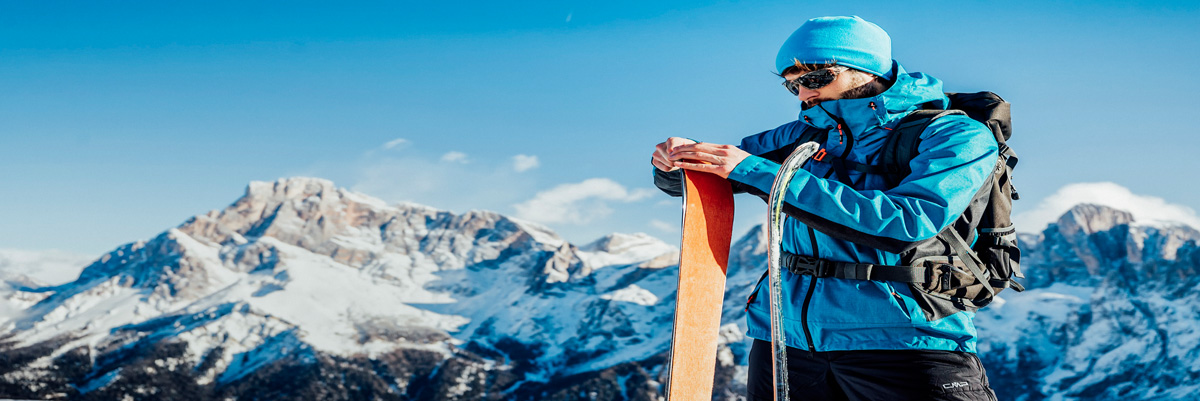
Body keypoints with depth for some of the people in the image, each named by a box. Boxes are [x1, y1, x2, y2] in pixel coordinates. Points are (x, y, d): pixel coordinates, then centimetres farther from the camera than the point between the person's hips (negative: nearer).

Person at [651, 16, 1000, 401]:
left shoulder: (958, 137, -5)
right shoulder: (805, 134, 10)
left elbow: (905, 224, -23)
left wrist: (755, 171, -23)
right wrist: (675, 159, -9)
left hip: (902, 341, -4)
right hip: (786, 338, 5)